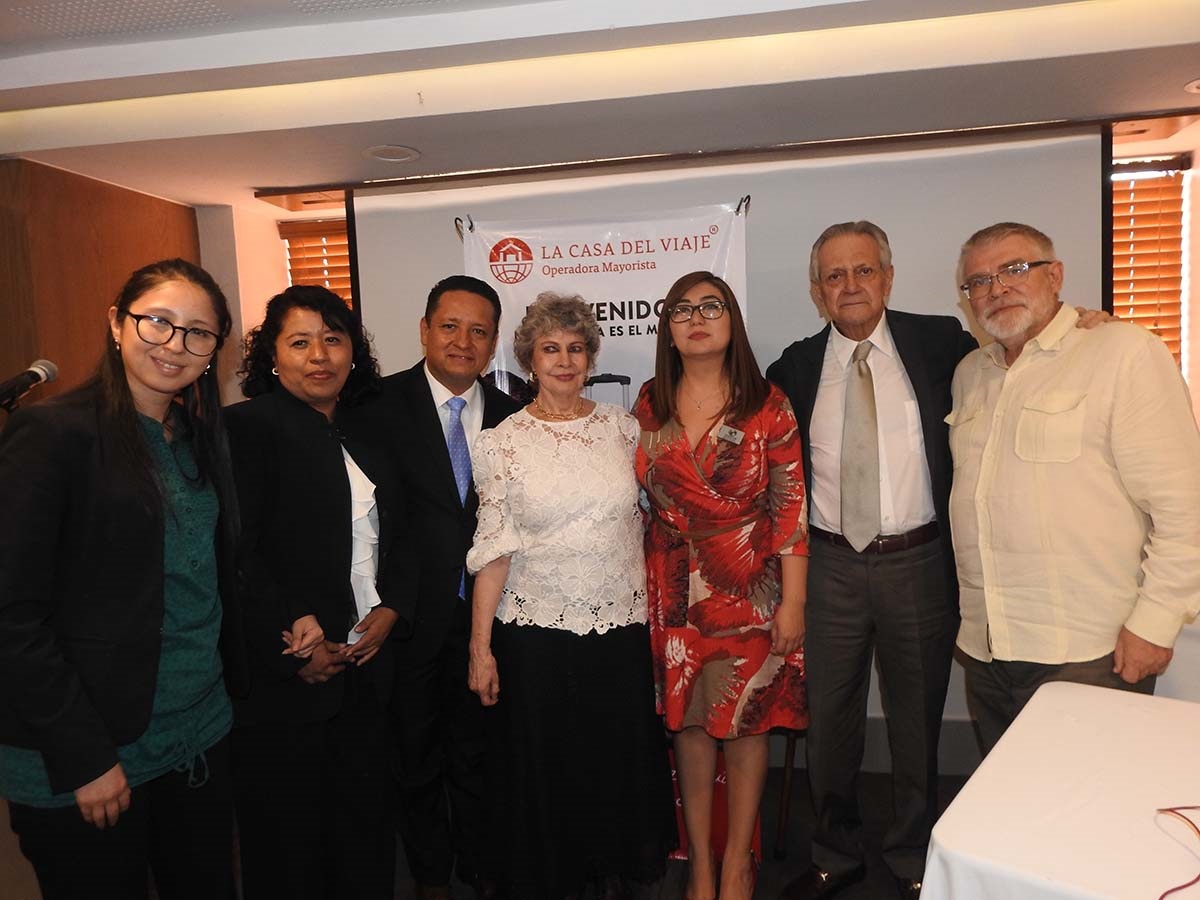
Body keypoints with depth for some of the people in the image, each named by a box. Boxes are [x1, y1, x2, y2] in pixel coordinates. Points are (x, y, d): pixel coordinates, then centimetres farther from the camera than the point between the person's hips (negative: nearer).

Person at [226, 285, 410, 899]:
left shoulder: (366, 432, 12)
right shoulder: (247, 426, -9)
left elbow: (396, 535, 15)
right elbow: (236, 556, -16)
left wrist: (391, 608, -1)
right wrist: (292, 649, -15)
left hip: (365, 662, 6)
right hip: (285, 677, -6)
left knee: (367, 825, 15)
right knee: (288, 836, 9)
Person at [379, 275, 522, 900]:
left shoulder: (508, 416, 0)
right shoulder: (383, 403, -9)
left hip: (483, 611, 3)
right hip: (410, 613, -2)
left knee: (477, 748, 19)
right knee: (417, 753, 17)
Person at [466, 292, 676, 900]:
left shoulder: (621, 427, 1)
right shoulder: (501, 443, -5)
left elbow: (644, 518, 8)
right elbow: (493, 551, -6)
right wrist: (480, 647, -6)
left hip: (622, 626, 2)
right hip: (538, 630, -2)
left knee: (624, 759, 15)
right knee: (545, 769, 12)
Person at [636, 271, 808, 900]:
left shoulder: (767, 404, -5)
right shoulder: (648, 405, 3)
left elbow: (790, 508, -7)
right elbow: (637, 497, 9)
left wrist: (793, 600, -9)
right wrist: (640, 586, 5)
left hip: (749, 586, -2)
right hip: (673, 588, 2)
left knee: (746, 720, 9)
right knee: (687, 719, 11)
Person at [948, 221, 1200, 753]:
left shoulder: (1124, 352, -8)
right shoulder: (969, 374, 12)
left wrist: (1155, 621, -14)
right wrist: (970, 615, 13)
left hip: (1087, 655, -6)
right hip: (984, 650, 6)